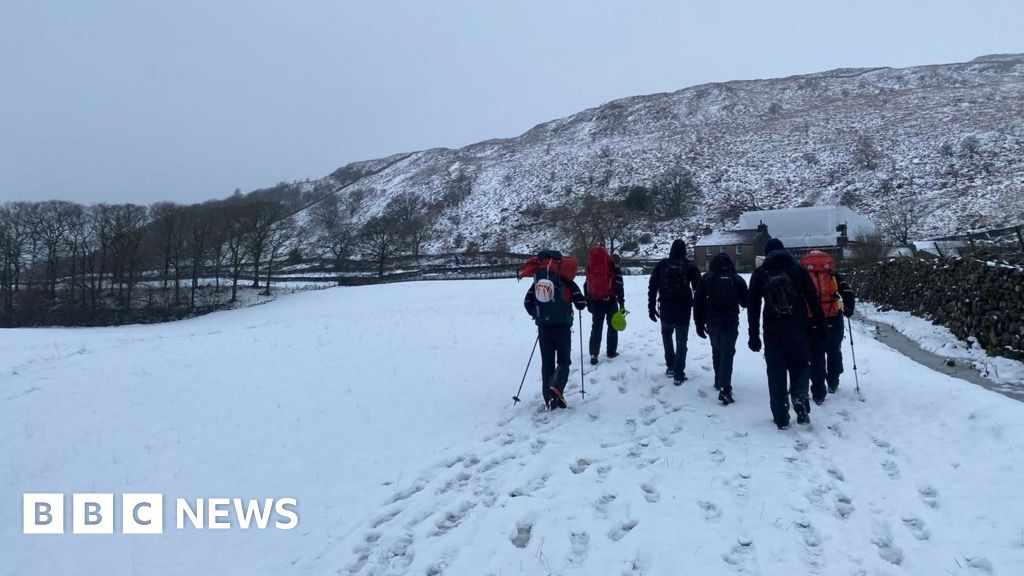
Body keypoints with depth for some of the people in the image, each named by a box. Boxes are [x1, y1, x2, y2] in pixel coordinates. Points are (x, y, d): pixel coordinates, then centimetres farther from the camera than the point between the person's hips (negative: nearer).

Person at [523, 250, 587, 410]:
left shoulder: (538, 281, 2)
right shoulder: (567, 282, -7)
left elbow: (527, 302, 0)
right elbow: (581, 304, -8)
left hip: (543, 328, 3)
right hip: (562, 328, -3)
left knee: (547, 362, 11)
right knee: (564, 361, 9)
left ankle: (549, 399, 9)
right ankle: (557, 388, -17)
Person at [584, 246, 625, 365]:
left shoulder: (590, 268, 1)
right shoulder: (614, 267, -9)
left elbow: (586, 286, 5)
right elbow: (619, 286, -11)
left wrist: (588, 303, 14)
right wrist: (621, 303, -5)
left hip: (595, 302, 3)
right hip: (610, 301, -2)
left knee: (596, 327, 9)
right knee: (612, 326, 14)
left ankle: (594, 353, -2)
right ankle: (611, 351, 18)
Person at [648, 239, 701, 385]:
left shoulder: (661, 265, 1)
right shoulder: (690, 267, -1)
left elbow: (652, 287, 1)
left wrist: (651, 307, 8)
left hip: (665, 309, 1)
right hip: (683, 310, -1)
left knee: (667, 335, 25)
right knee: (681, 342, 6)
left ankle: (670, 366, 23)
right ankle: (678, 374, 3)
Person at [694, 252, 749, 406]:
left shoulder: (705, 279, 0)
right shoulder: (737, 279, -2)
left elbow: (697, 303, -1)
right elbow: (745, 302, 9)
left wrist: (699, 325, 6)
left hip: (712, 323, 2)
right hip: (730, 323, -2)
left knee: (717, 351, 22)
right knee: (727, 354, -3)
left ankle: (719, 381, 30)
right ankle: (724, 389, -14)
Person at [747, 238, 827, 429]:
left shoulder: (759, 274, 5)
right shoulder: (798, 269, 3)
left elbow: (753, 307, 3)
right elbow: (814, 300, 0)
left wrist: (754, 335, 7)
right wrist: (820, 326, 6)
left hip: (773, 332, 0)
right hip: (798, 330, 0)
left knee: (776, 373, 6)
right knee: (800, 365, 14)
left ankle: (781, 418, 6)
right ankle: (800, 398, -12)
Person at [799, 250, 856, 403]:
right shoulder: (833, 275, 4)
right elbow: (849, 294, -4)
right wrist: (848, 310, 13)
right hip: (834, 322, 1)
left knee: (816, 358, 9)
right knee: (834, 353, 24)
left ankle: (818, 394, 10)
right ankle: (833, 384, 37)